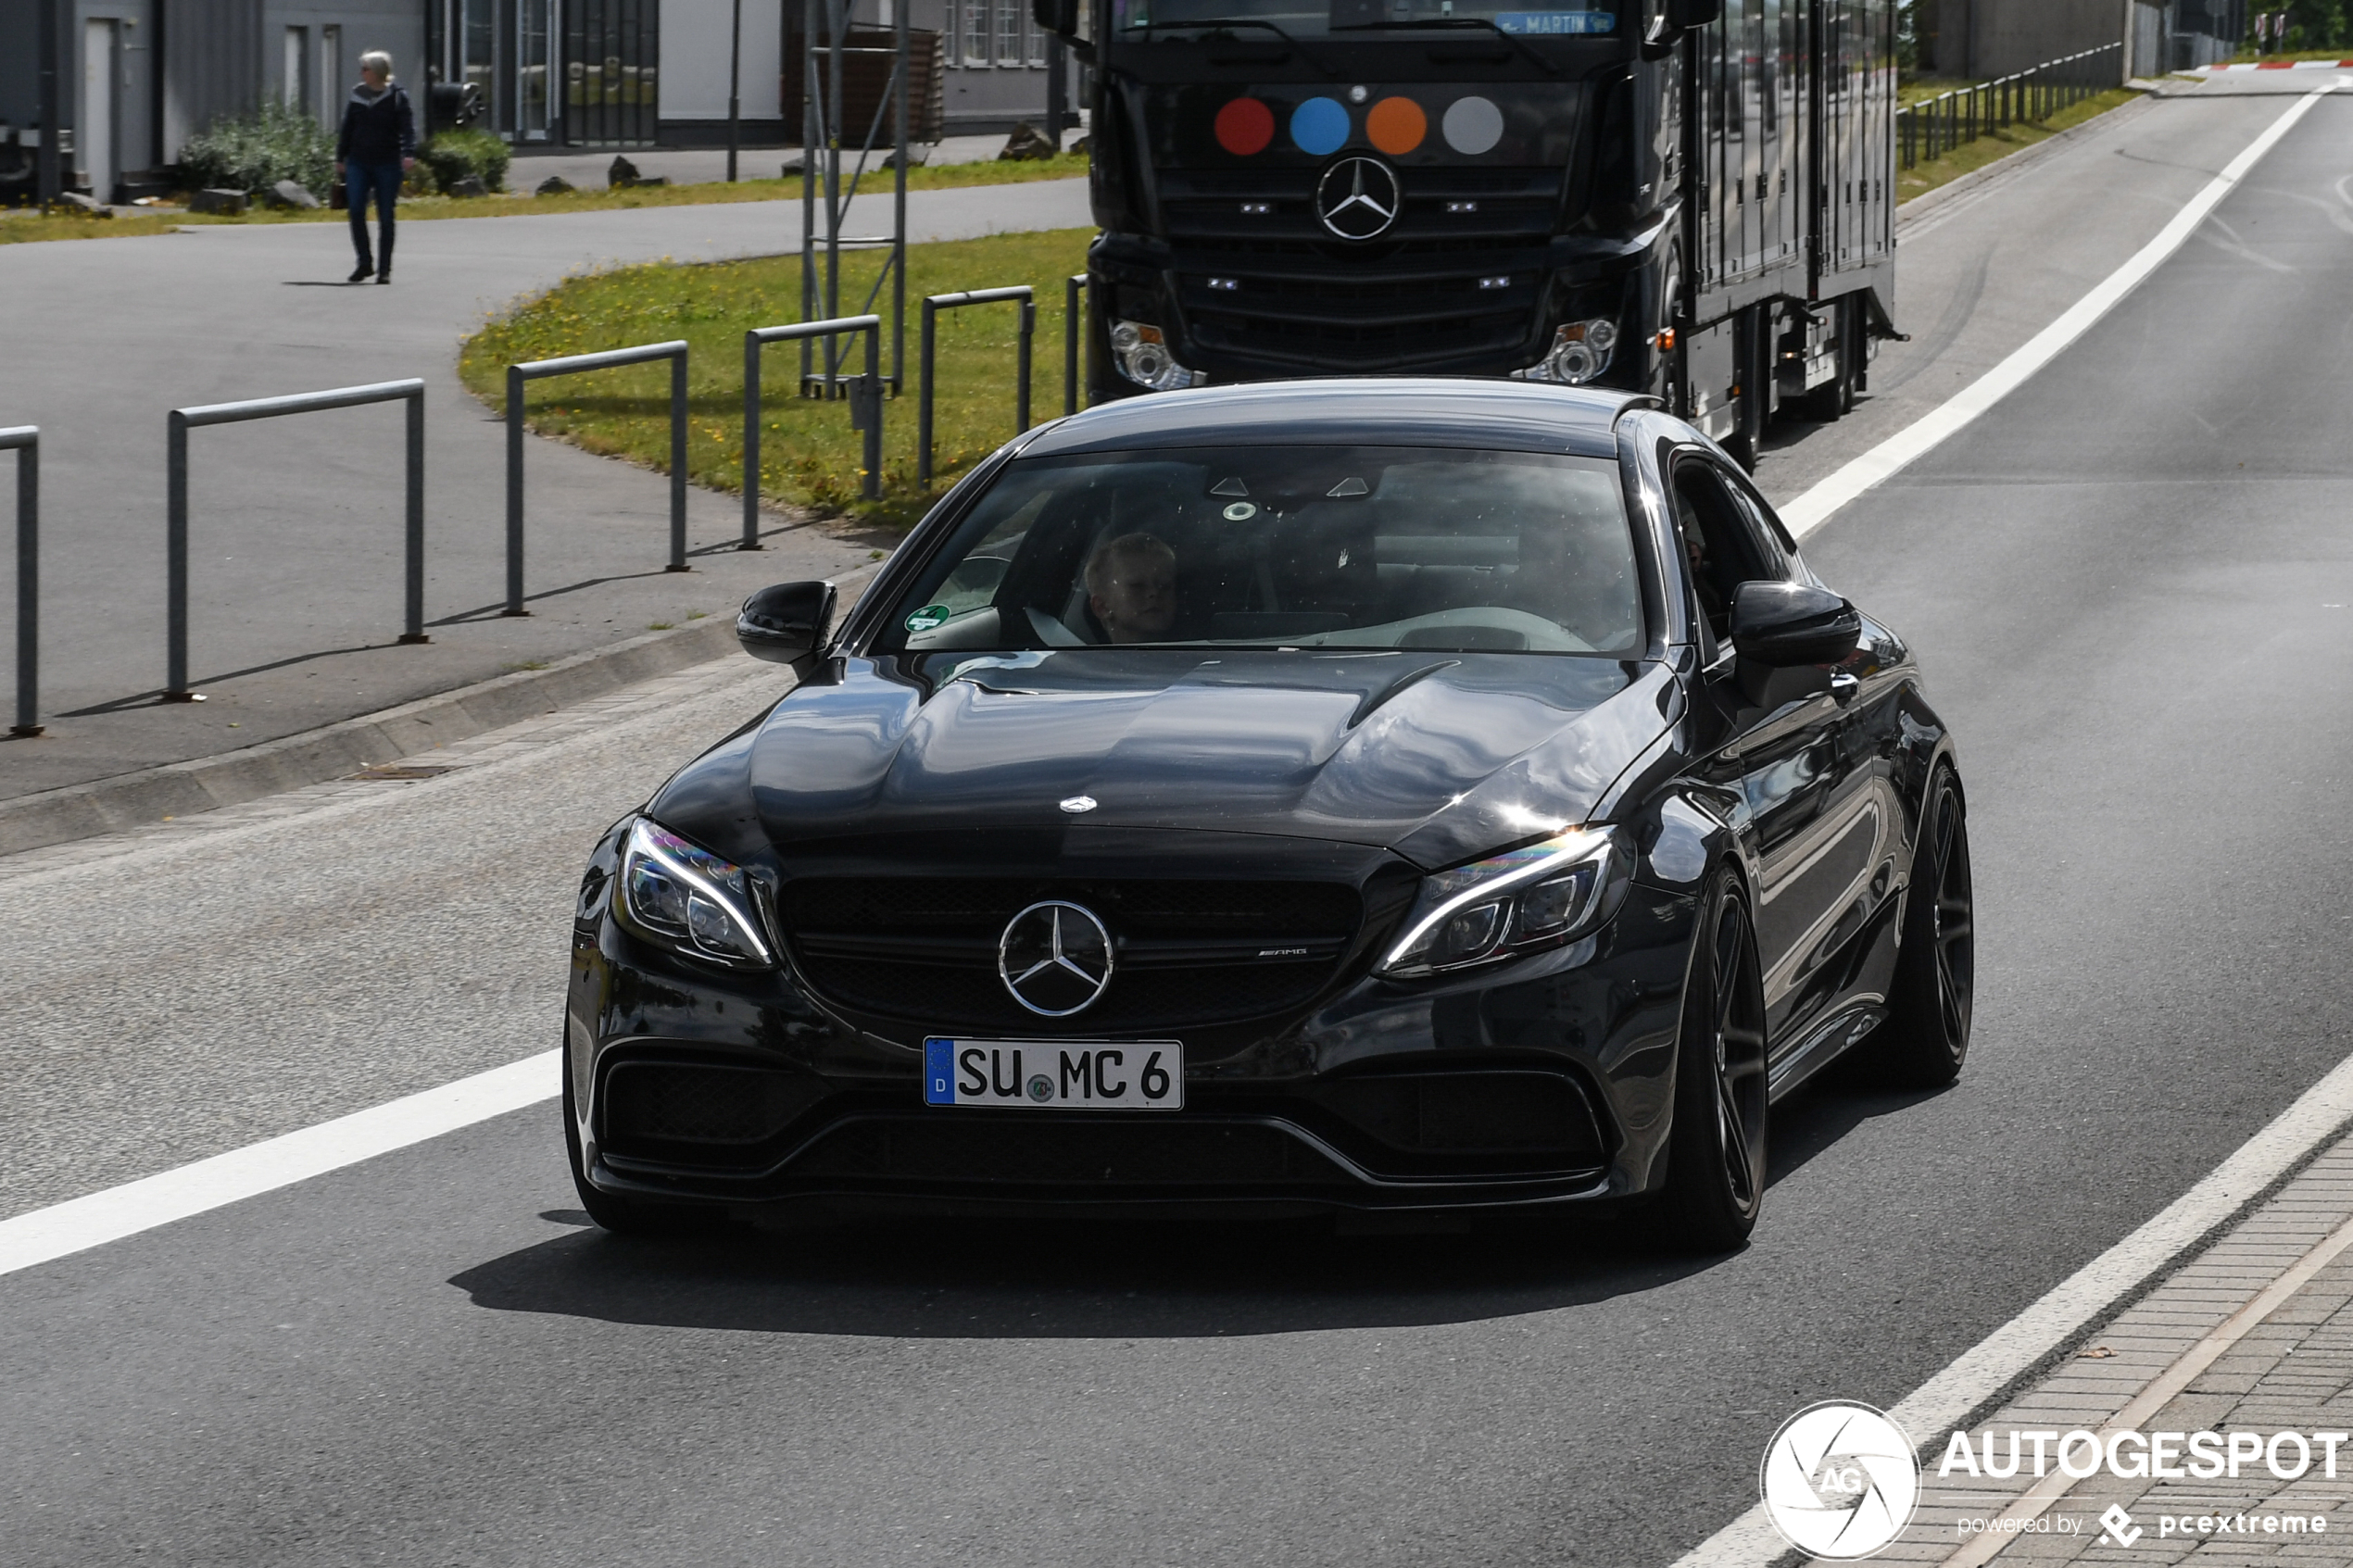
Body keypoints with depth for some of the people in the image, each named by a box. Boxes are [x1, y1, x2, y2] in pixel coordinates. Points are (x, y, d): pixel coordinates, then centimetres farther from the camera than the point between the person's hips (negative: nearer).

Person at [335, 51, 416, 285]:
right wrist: (340, 158, 15)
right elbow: (346, 129, 16)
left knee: (385, 217, 1)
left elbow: (408, 127, -12)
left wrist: (409, 153, -27)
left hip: (387, 164, -3)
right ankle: (364, 262, 4)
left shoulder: (397, 96, -3)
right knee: (356, 211, -9)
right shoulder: (357, 95, 9)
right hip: (358, 163, 4)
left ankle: (384, 269, 7)